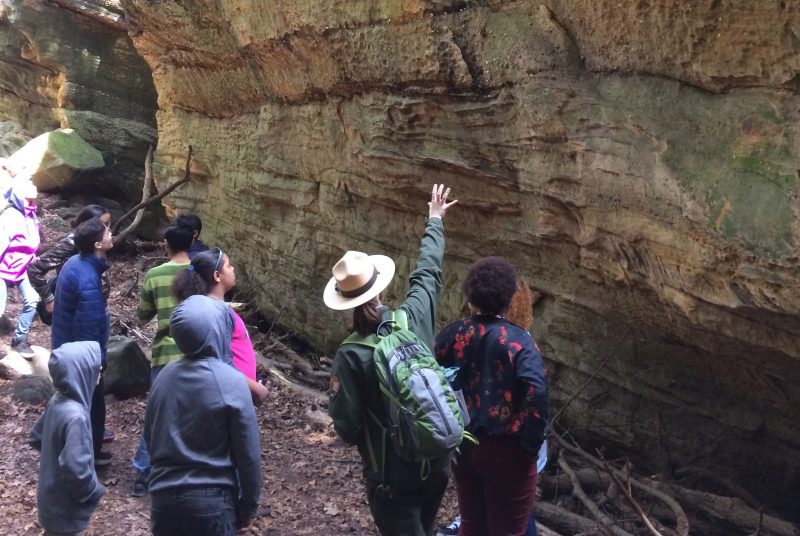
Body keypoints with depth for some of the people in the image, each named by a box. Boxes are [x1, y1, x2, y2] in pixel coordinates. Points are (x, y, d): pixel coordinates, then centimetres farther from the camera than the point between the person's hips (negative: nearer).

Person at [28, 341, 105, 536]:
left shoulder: (57, 400, -5)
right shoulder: (75, 416, -33)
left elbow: (36, 438, 9)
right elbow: (75, 467, -35)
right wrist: (94, 492, -18)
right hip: (65, 505, -8)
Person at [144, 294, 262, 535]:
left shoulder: (164, 376, -1)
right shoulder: (231, 382, -16)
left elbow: (150, 438, 10)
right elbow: (248, 453, -12)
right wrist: (249, 505, 1)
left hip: (163, 497, 5)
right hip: (211, 501, -5)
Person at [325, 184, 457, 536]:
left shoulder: (351, 355, -21)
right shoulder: (414, 316, -12)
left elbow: (346, 424, -15)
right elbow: (428, 270, 6)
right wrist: (434, 220, 21)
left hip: (393, 474, -4)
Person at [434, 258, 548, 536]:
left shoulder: (451, 334, -3)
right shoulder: (519, 341, -15)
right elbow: (536, 394, -26)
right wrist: (530, 446, -16)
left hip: (462, 445, 4)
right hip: (506, 450, -4)